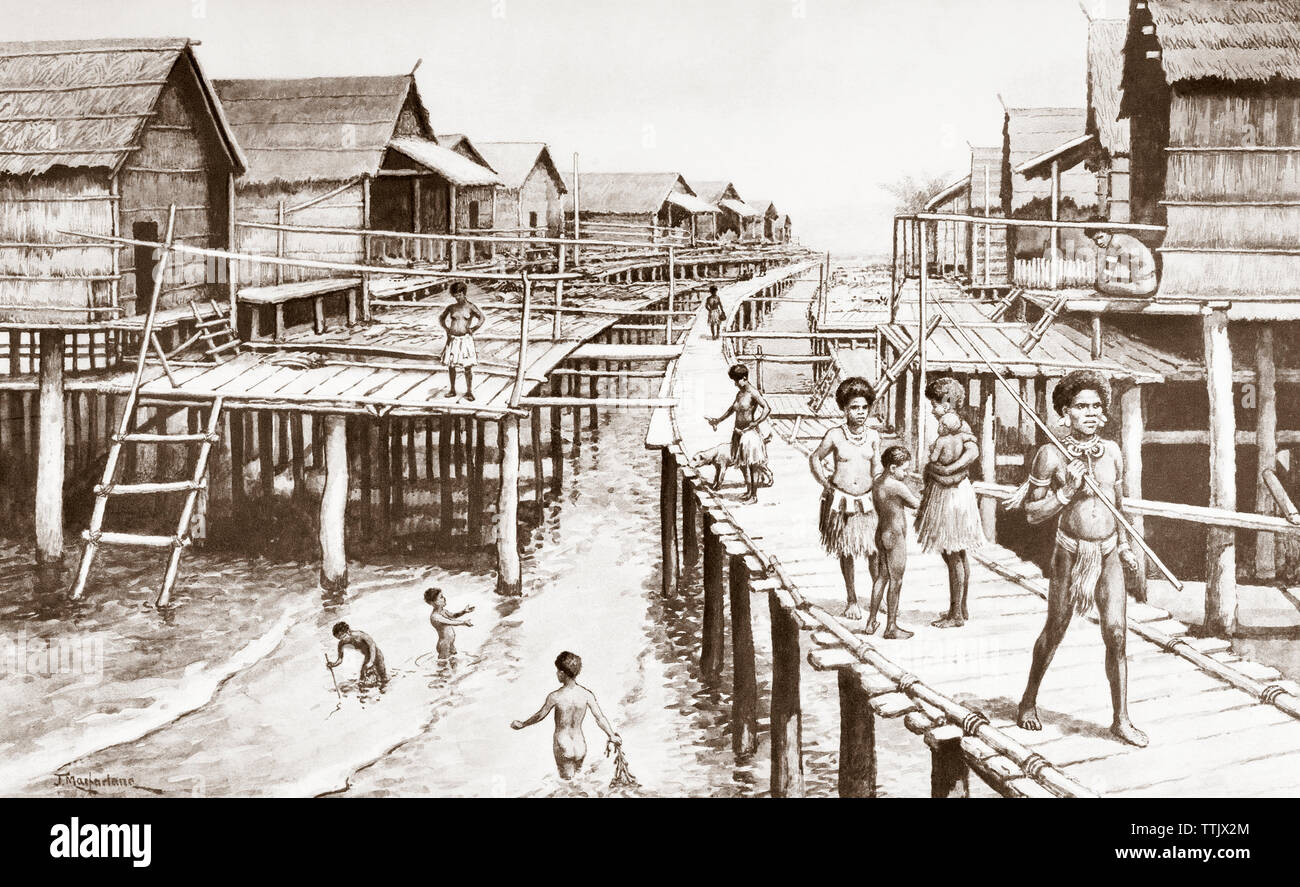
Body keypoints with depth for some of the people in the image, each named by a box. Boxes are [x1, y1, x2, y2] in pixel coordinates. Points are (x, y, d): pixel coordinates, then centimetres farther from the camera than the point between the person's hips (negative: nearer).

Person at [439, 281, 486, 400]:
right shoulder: (451, 308, 6)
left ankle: (469, 391, 7)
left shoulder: (470, 307, -2)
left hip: (466, 340, -3)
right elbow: (441, 319, 19)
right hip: (453, 340, 3)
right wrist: (446, 328, 5)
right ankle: (452, 390, 20)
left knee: (468, 366, -3)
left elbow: (482, 318, -7)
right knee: (450, 365, 6)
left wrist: (472, 329, -11)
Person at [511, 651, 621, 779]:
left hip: (563, 747, -3)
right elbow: (600, 718, -7)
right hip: (580, 746, 3)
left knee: (567, 780, 14)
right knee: (578, 777, 25)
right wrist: (612, 736, 8)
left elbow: (539, 716, -3)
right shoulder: (587, 694, -12)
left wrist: (523, 724, 15)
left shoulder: (555, 697, -19)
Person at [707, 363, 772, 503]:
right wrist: (718, 420, 30)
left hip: (750, 433, -8)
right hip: (739, 433, 8)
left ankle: (754, 496, 8)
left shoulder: (753, 393, -15)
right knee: (742, 464, 16)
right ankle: (748, 491, 29)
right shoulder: (739, 393, 10)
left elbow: (767, 409, -24)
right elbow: (732, 409, 27)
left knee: (753, 465, 1)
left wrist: (754, 424, -27)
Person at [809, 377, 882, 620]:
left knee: (875, 551, -3)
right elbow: (814, 458, 8)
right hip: (841, 500, -2)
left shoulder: (873, 436, 1)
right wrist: (825, 484, 3)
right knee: (846, 552, 7)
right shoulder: (835, 435, -6)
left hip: (867, 500, 2)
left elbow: (877, 468, 9)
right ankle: (851, 601, 20)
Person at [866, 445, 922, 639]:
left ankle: (872, 622, 24)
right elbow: (916, 504, -8)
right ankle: (891, 627, 10)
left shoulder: (877, 483, 5)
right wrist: (906, 483, 2)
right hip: (895, 536, -9)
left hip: (881, 533, 9)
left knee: (882, 576, 18)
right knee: (896, 581, 2)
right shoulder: (897, 486, -22)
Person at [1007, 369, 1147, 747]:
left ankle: (1121, 719, 6)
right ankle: (1029, 700, 29)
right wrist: (1066, 492, -19)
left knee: (1116, 632, -4)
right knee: (1055, 631, 8)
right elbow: (1032, 513, -7)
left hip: (1108, 553, 3)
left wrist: (1124, 545, 23)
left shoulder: (1112, 451, 5)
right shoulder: (1051, 455, -10)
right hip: (1070, 552, -3)